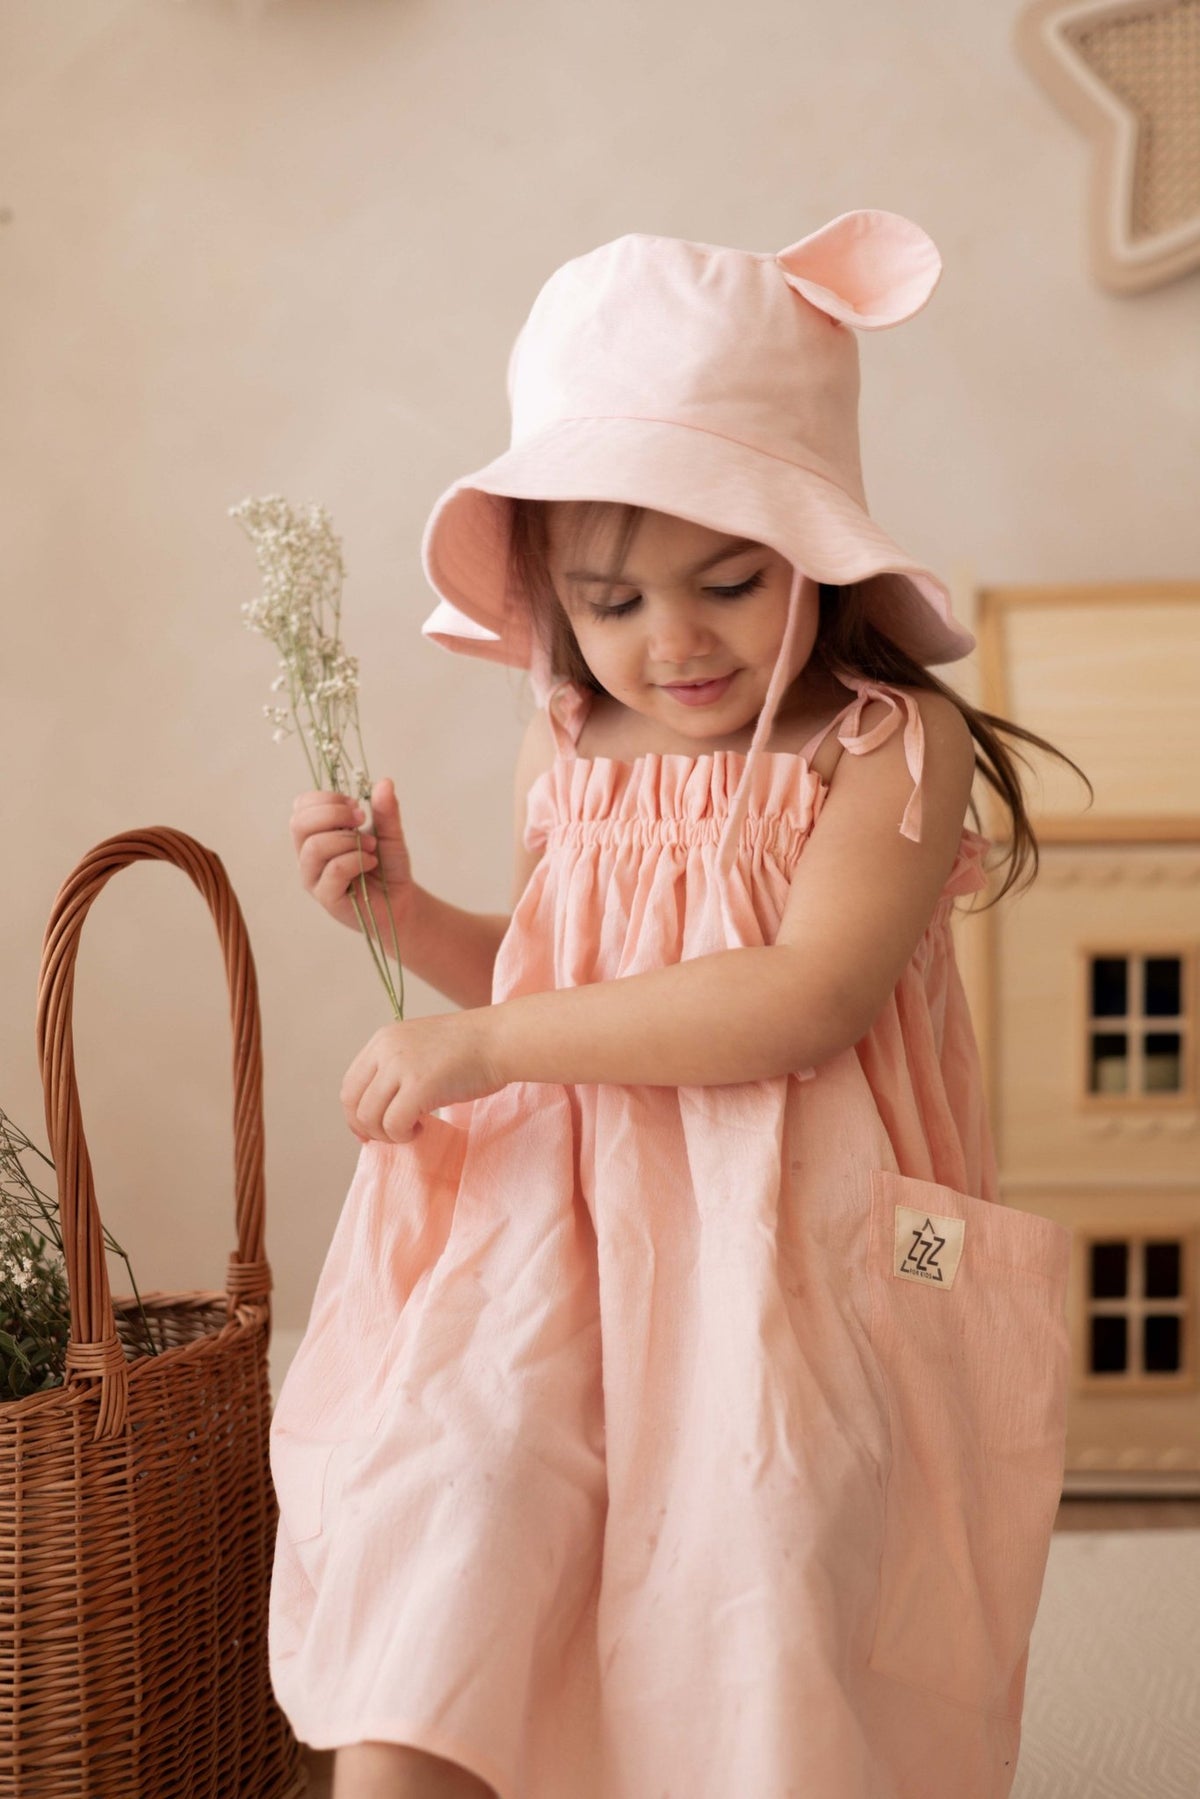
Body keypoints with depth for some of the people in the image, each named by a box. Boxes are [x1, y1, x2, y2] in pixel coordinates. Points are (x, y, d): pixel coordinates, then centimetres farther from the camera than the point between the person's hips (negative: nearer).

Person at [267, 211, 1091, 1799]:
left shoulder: (889, 746, -8)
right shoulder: (571, 750, 9)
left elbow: (804, 999, -21)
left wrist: (488, 1043, -19)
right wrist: (401, 910, 8)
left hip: (779, 1255, -4)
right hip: (555, 1221, 4)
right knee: (436, 1475, -18)